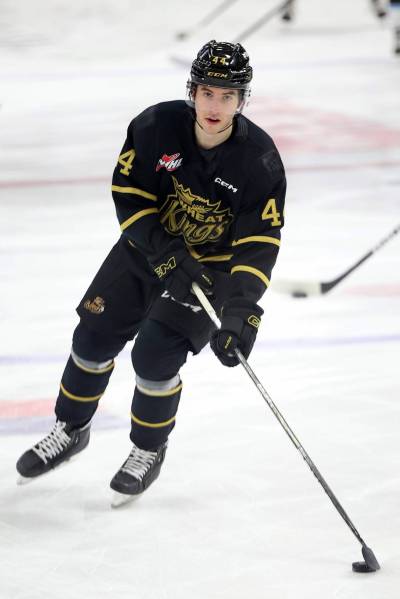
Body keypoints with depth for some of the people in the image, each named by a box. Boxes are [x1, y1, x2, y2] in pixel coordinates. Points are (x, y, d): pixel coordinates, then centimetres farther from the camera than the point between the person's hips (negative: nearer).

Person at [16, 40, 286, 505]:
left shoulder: (259, 158, -24)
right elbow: (128, 194, -14)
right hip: (148, 245, 3)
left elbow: (260, 243, -24)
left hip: (213, 263, -3)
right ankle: (70, 430, 29)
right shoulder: (157, 126, -21)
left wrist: (241, 308, -37)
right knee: (95, 336, 4)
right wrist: (165, 254, -26)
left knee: (155, 355, -15)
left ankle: (149, 450, 11)